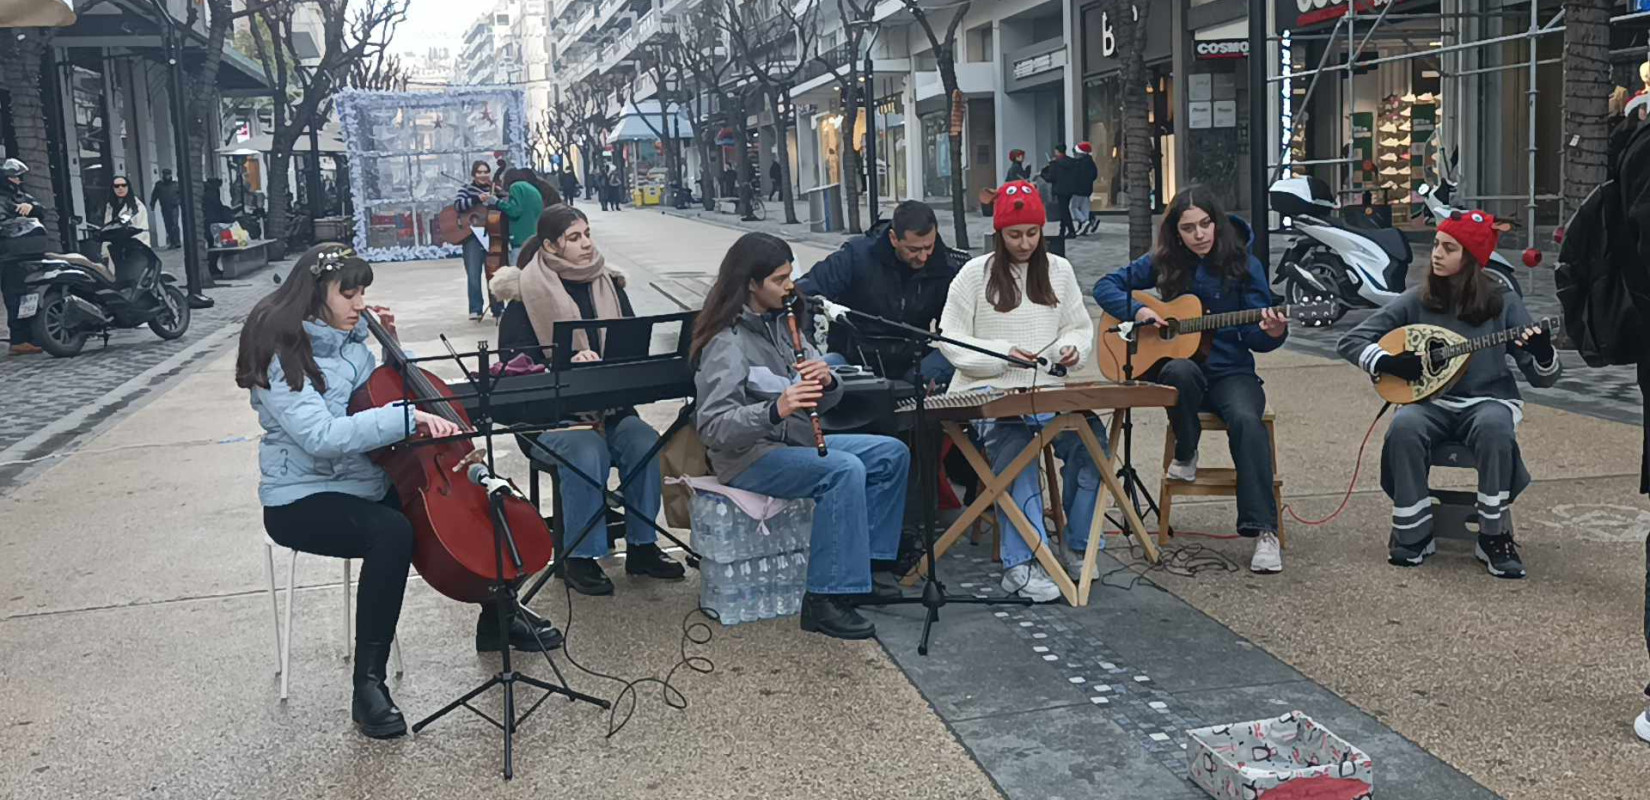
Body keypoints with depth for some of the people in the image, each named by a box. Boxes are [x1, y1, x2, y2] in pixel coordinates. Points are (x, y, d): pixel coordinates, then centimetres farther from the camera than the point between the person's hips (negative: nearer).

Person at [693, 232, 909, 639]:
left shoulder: (780, 324, 9)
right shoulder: (726, 343, -16)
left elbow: (823, 402, 8)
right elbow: (712, 428, -26)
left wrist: (825, 381, -16)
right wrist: (774, 410, -39)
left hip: (794, 440, 9)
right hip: (747, 456, -9)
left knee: (892, 454, 0)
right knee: (844, 469, -31)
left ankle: (857, 569, 5)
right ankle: (823, 598, -26)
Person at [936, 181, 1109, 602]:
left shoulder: (1059, 270, 15)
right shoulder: (975, 274, 4)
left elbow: (1081, 327, 22)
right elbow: (950, 341, 1)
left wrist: (1073, 347, -3)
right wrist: (1002, 354, -12)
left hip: (1047, 389, 4)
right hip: (988, 391, -3)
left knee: (1091, 438, -24)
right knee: (1014, 446, -34)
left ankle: (1078, 547, -7)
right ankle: (1020, 563, -36)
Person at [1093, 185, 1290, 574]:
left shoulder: (1244, 265, -2)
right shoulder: (1164, 263, 2)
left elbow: (1255, 337, -4)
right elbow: (1106, 286, 6)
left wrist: (1272, 333, -28)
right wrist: (1137, 310, -12)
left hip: (1230, 371, -1)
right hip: (1174, 364, 1)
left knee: (1246, 419, -33)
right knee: (1181, 370, -38)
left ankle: (1263, 530, -31)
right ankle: (1185, 454, -9)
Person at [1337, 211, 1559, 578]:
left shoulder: (1503, 302, -1)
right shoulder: (1416, 301, 1)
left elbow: (1542, 378, 0)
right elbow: (1350, 341, 1)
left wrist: (1543, 354, -24)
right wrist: (1389, 361, -17)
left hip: (1487, 400, -1)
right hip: (1431, 402, 1)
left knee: (1494, 428, -36)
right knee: (1405, 428, -33)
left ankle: (1493, 537, -19)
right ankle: (1412, 536, -17)